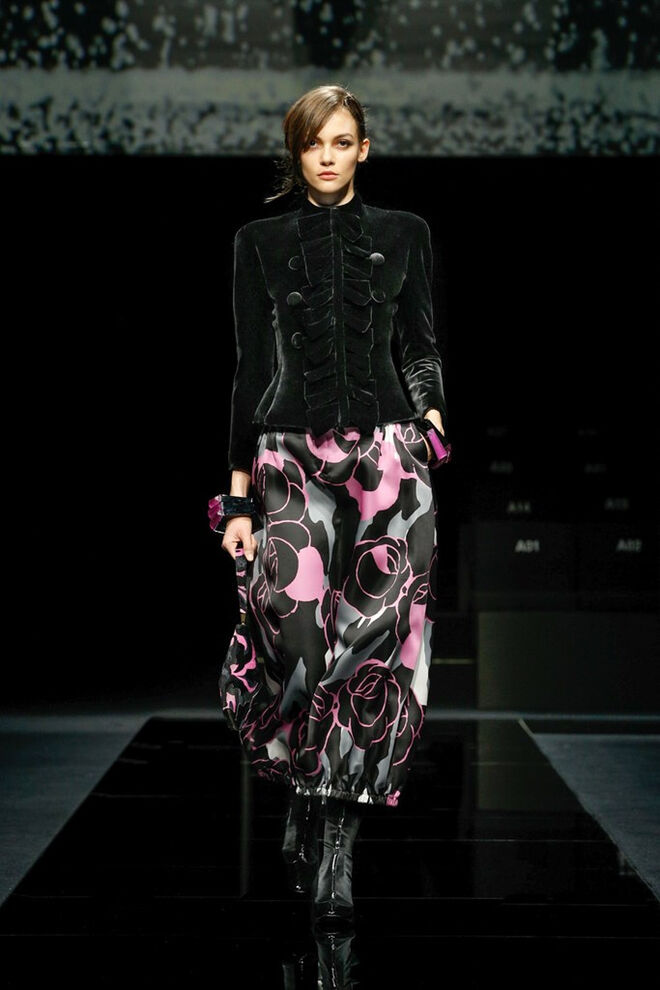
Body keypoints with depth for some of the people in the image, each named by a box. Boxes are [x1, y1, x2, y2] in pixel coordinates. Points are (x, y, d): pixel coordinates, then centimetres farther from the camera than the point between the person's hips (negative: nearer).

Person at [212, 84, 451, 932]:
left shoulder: (403, 235, 12)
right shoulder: (261, 242, 10)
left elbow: (420, 352, 11)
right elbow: (251, 369, 7)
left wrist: (437, 445, -4)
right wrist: (239, 496, 3)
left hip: (388, 462, 1)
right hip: (291, 462, -1)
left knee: (374, 650, -5)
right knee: (300, 645, -16)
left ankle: (332, 851, 4)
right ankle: (311, 823, 7)